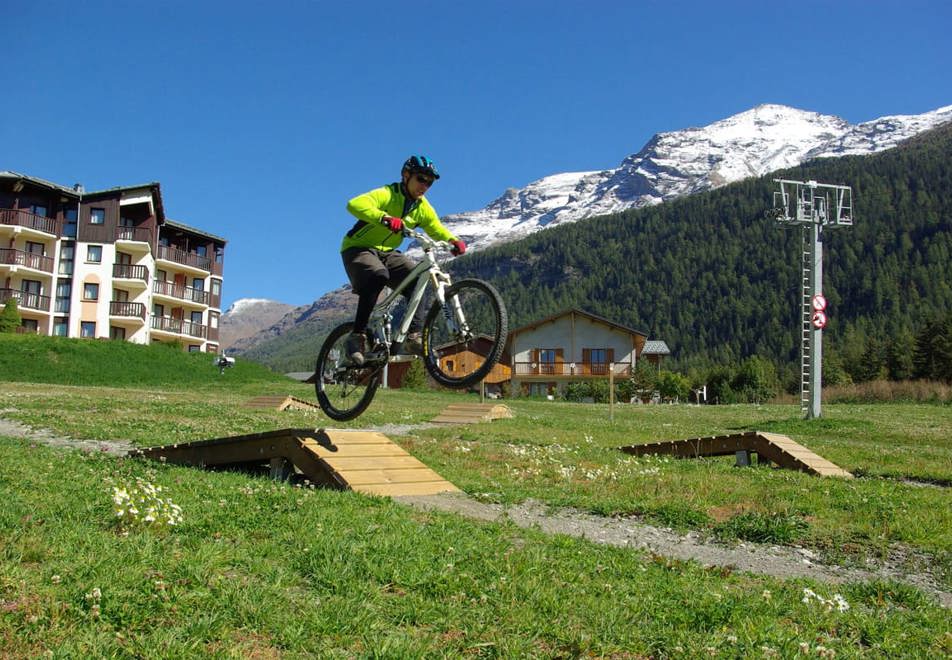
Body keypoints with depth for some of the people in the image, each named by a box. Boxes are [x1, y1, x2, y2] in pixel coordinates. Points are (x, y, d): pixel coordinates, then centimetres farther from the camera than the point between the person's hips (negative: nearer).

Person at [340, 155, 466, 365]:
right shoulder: (387, 194, -20)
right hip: (358, 249, -7)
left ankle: (413, 336, -16)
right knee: (377, 276, -37)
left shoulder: (422, 207, 1)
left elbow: (436, 229, 11)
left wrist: (454, 240, -13)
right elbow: (354, 204, -37)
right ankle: (357, 335, -29)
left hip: (386, 253, 7)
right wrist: (385, 217, -54)